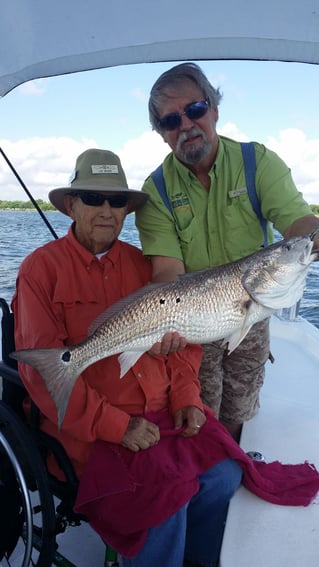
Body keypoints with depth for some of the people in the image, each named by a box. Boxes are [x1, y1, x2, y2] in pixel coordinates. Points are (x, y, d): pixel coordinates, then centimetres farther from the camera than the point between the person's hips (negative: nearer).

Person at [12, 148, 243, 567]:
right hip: (88, 427, -5)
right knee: (167, 494, -21)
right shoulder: (42, 267, -6)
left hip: (164, 413, 5)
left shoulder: (143, 264, 10)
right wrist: (115, 425, -16)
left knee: (224, 475, -8)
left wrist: (186, 398, -2)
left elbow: (180, 337, 13)